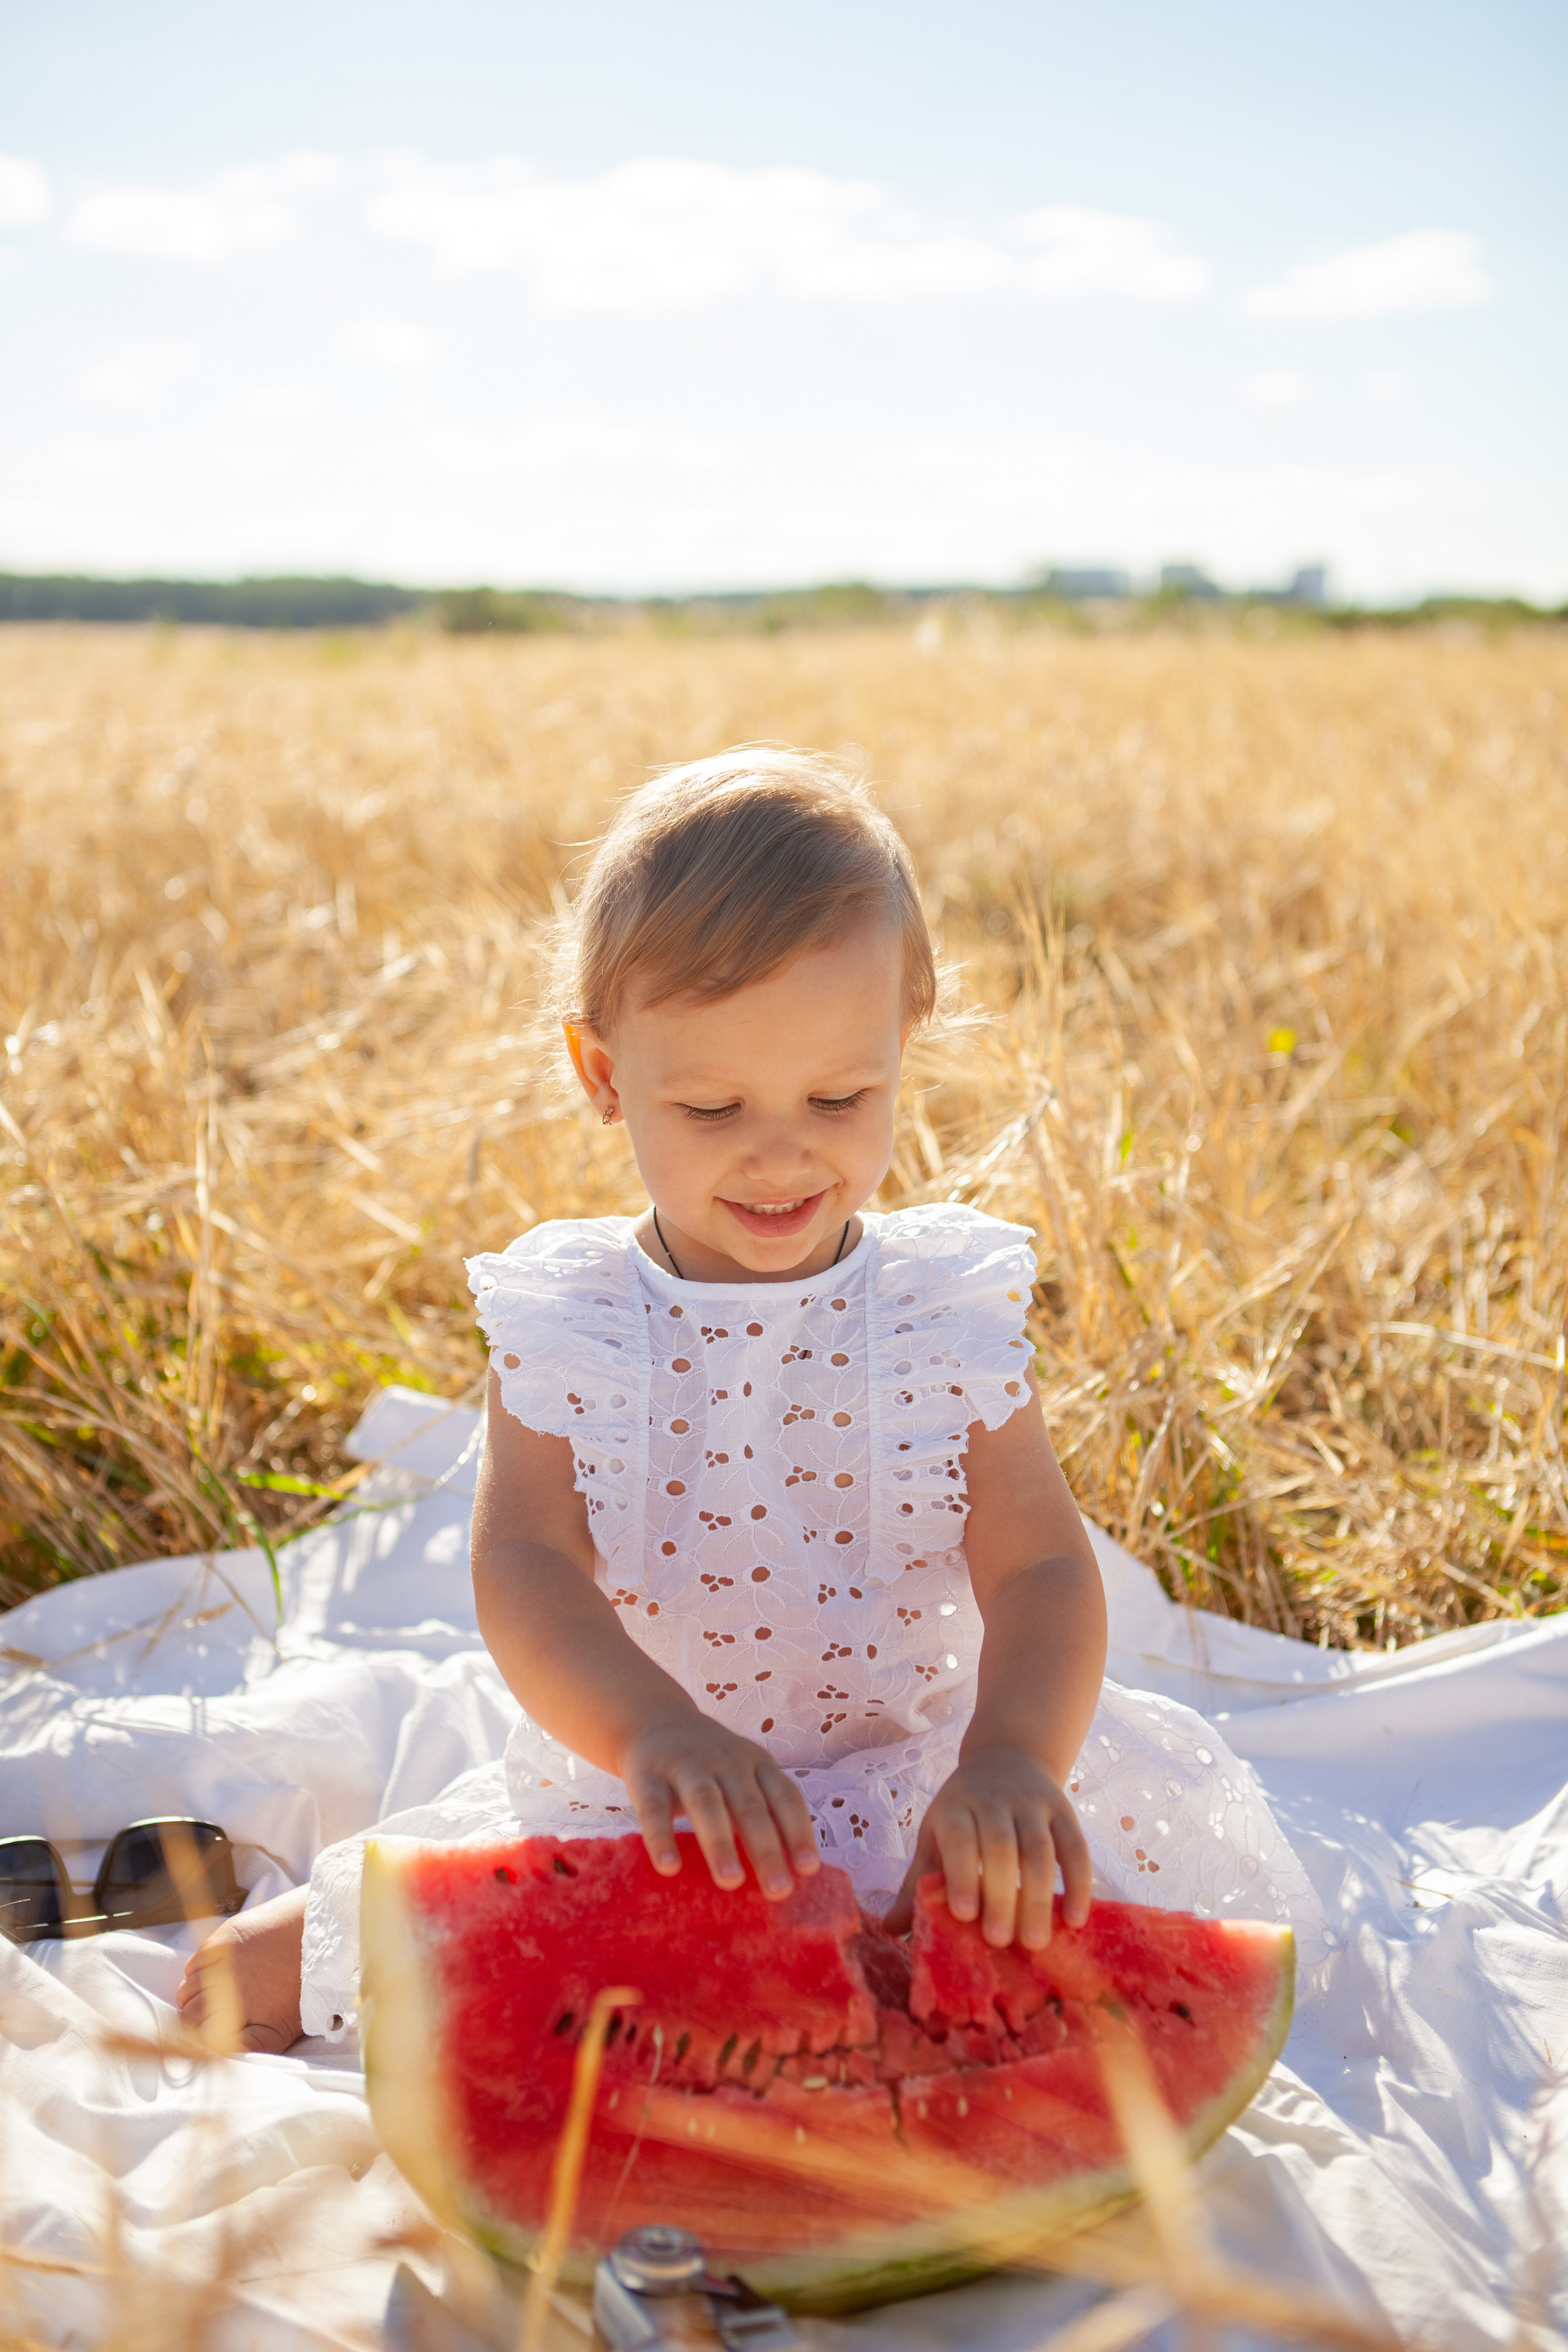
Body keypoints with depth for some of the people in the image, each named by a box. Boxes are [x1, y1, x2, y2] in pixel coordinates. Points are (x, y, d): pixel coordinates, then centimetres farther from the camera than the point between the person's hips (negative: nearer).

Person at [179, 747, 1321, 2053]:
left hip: (913, 1781, 2)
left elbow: (1041, 1568, -13)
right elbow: (524, 1567, -18)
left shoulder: (952, 1307, -6)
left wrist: (1010, 1758, -36)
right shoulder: (562, 1320, -7)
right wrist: (655, 1729, -39)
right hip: (626, 1792, -2)